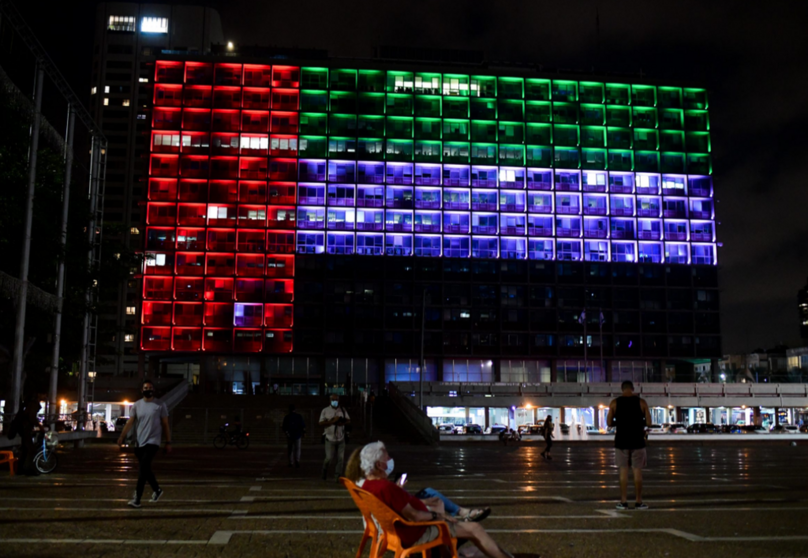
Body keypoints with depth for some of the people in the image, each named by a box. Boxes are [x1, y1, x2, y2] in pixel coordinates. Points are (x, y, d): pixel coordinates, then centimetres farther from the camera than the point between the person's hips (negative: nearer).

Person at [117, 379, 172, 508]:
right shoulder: (136, 405, 6)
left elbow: (165, 424, 1)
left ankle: (137, 499, -14)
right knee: (145, 469, 15)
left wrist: (168, 442, -1)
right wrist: (122, 436, -16)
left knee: (143, 469, -15)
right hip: (140, 442, 4)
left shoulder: (160, 405, -1)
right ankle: (157, 490, 36)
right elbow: (130, 422, -2)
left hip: (153, 442, -4)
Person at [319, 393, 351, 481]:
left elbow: (349, 421, 8)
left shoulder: (343, 410, 7)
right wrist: (332, 421, -19)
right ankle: (324, 473, 22)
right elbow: (321, 424, -8)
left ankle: (337, 476, 12)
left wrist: (342, 423, -13)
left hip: (341, 439, 3)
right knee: (329, 458, -5)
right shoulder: (325, 411, -2)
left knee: (341, 458, 1)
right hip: (330, 439, -3)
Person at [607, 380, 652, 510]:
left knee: (623, 471, 5)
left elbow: (609, 422, 0)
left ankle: (623, 502, 5)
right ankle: (639, 502, 7)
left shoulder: (614, 403, 0)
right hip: (637, 441, 0)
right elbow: (648, 422, -2)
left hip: (621, 441, 0)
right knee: (637, 472, 5)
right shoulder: (641, 402, -2)